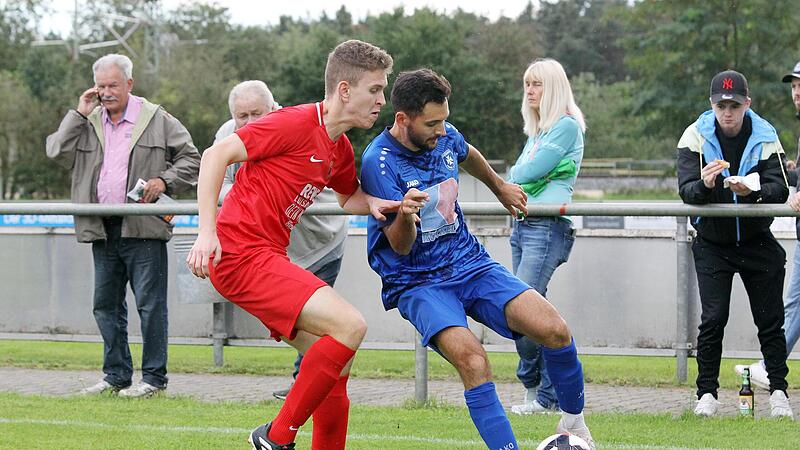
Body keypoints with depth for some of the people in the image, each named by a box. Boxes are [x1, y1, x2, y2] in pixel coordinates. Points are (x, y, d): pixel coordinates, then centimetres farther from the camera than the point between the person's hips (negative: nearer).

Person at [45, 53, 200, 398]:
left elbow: (191, 159, 5)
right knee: (106, 305, 10)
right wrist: (80, 114, 0)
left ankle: (154, 377, 1)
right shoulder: (86, 124, 14)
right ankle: (116, 375, 19)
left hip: (143, 228, -5)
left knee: (150, 303, -5)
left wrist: (164, 181, -10)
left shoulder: (157, 120, 3)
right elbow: (56, 152, 1)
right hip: (102, 229, 5)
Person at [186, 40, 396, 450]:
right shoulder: (296, 123, -13)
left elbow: (349, 196, 35)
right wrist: (206, 231, -23)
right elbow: (216, 155, -15)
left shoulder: (340, 150, 14)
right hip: (240, 254, -10)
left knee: (336, 360, 11)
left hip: (268, 258, 10)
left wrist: (374, 204, 11)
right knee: (350, 325, -20)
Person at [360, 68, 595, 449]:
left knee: (555, 331, -15)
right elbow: (401, 247, -18)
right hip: (416, 282, -5)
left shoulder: (445, 136, -1)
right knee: (472, 359, -33)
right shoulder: (378, 162, -18)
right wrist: (405, 216, -40)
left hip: (471, 263, 5)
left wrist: (499, 186, 43)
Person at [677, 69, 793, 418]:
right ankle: (707, 393, 1)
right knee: (713, 319, -7)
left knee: (770, 319, 2)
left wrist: (751, 191, -40)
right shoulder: (695, 137, -11)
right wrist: (704, 185, -44)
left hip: (757, 242, 1)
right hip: (712, 244, -1)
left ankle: (778, 390, 13)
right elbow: (686, 191, -21)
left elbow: (780, 190, -19)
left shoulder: (765, 137, -10)